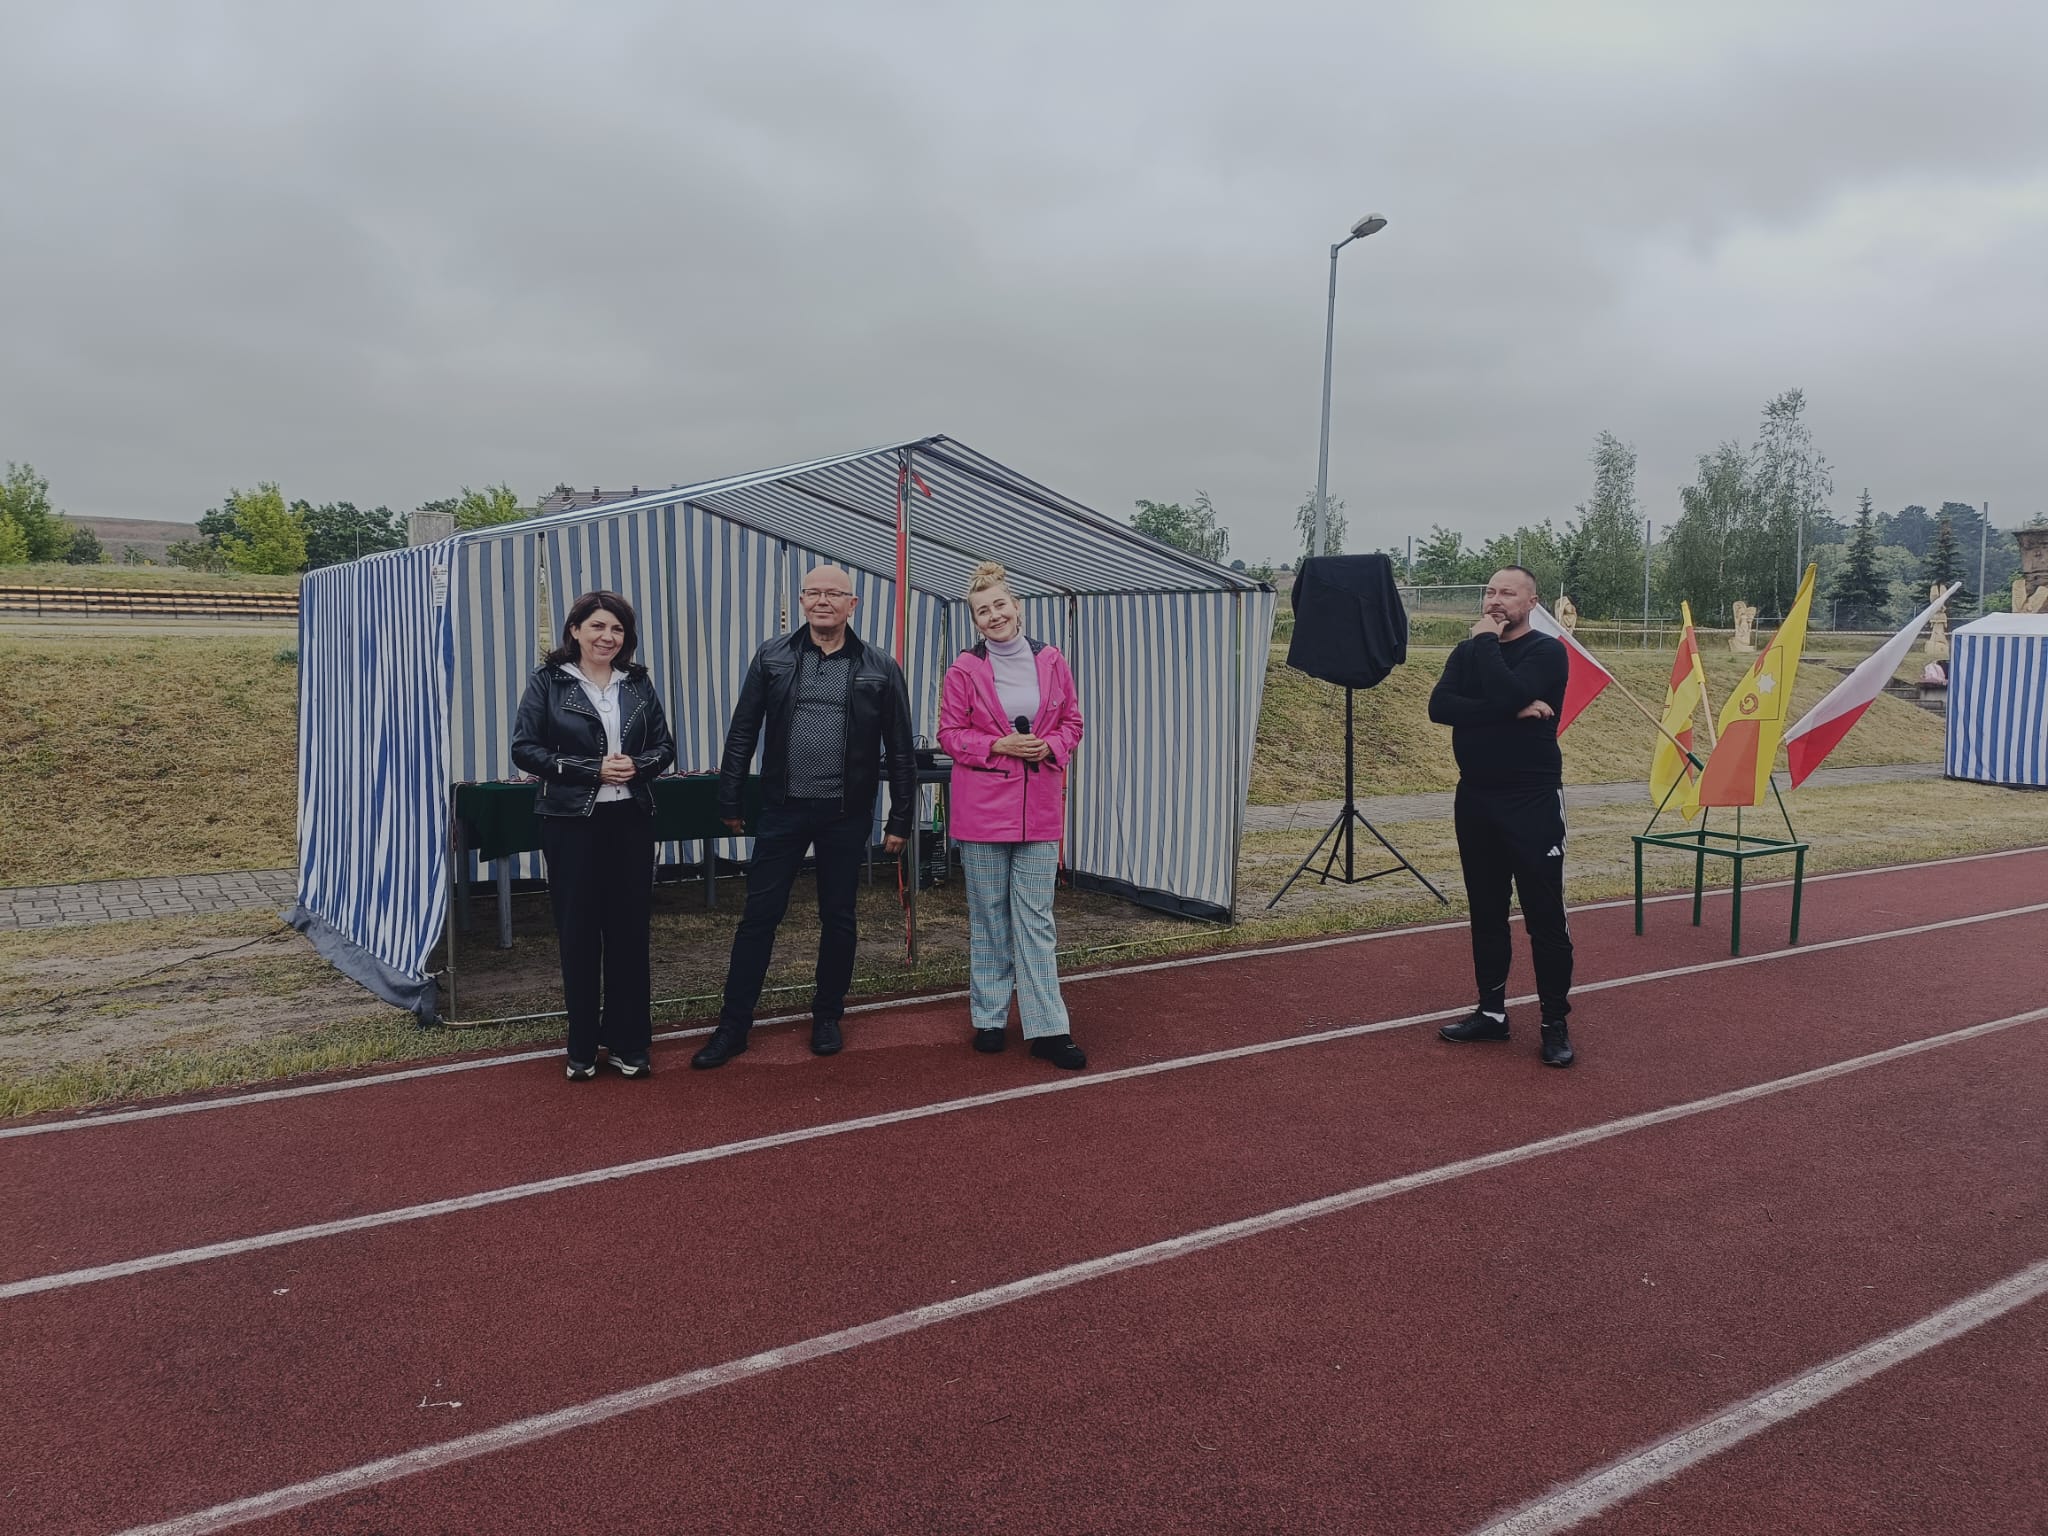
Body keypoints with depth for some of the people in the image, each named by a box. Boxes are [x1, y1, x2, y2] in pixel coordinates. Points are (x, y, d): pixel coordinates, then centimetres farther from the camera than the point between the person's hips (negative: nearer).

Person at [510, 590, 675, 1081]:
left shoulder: (638, 682, 9)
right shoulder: (548, 681, -1)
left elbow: (664, 746, 11)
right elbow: (525, 749, -7)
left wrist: (637, 765, -11)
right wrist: (592, 769, -15)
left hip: (631, 819, 3)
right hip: (571, 820, -2)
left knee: (629, 929, 5)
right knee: (578, 931, 3)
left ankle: (628, 1041, 16)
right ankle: (582, 1046, 16)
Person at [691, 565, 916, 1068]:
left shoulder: (879, 669, 0)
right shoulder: (772, 658, 3)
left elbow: (899, 751, 2)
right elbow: (742, 733, 5)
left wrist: (900, 820, 0)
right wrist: (729, 801, 3)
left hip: (846, 815, 0)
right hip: (783, 809, 1)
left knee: (838, 918, 10)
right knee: (759, 915, 3)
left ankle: (827, 1017, 26)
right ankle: (732, 1026, 11)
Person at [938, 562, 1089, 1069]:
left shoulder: (1050, 662, 4)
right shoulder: (965, 669, -2)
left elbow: (1072, 721, 12)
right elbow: (949, 733, 1)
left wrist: (1051, 746, -8)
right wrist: (997, 746, -14)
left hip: (1039, 806, 1)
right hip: (982, 807, -1)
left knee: (1036, 919, 2)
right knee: (988, 918, 8)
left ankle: (1048, 1029, 5)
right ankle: (989, 1018, 21)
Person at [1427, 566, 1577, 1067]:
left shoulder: (1546, 652, -6)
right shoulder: (1467, 651, 10)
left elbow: (1506, 694, -26)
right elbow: (1439, 706, -8)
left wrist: (1486, 640, -13)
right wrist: (1511, 712, -18)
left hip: (1532, 800, -6)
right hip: (1475, 799, 6)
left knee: (1545, 916, -2)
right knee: (1486, 912, 12)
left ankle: (1555, 1024, 6)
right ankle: (1492, 1011, 22)